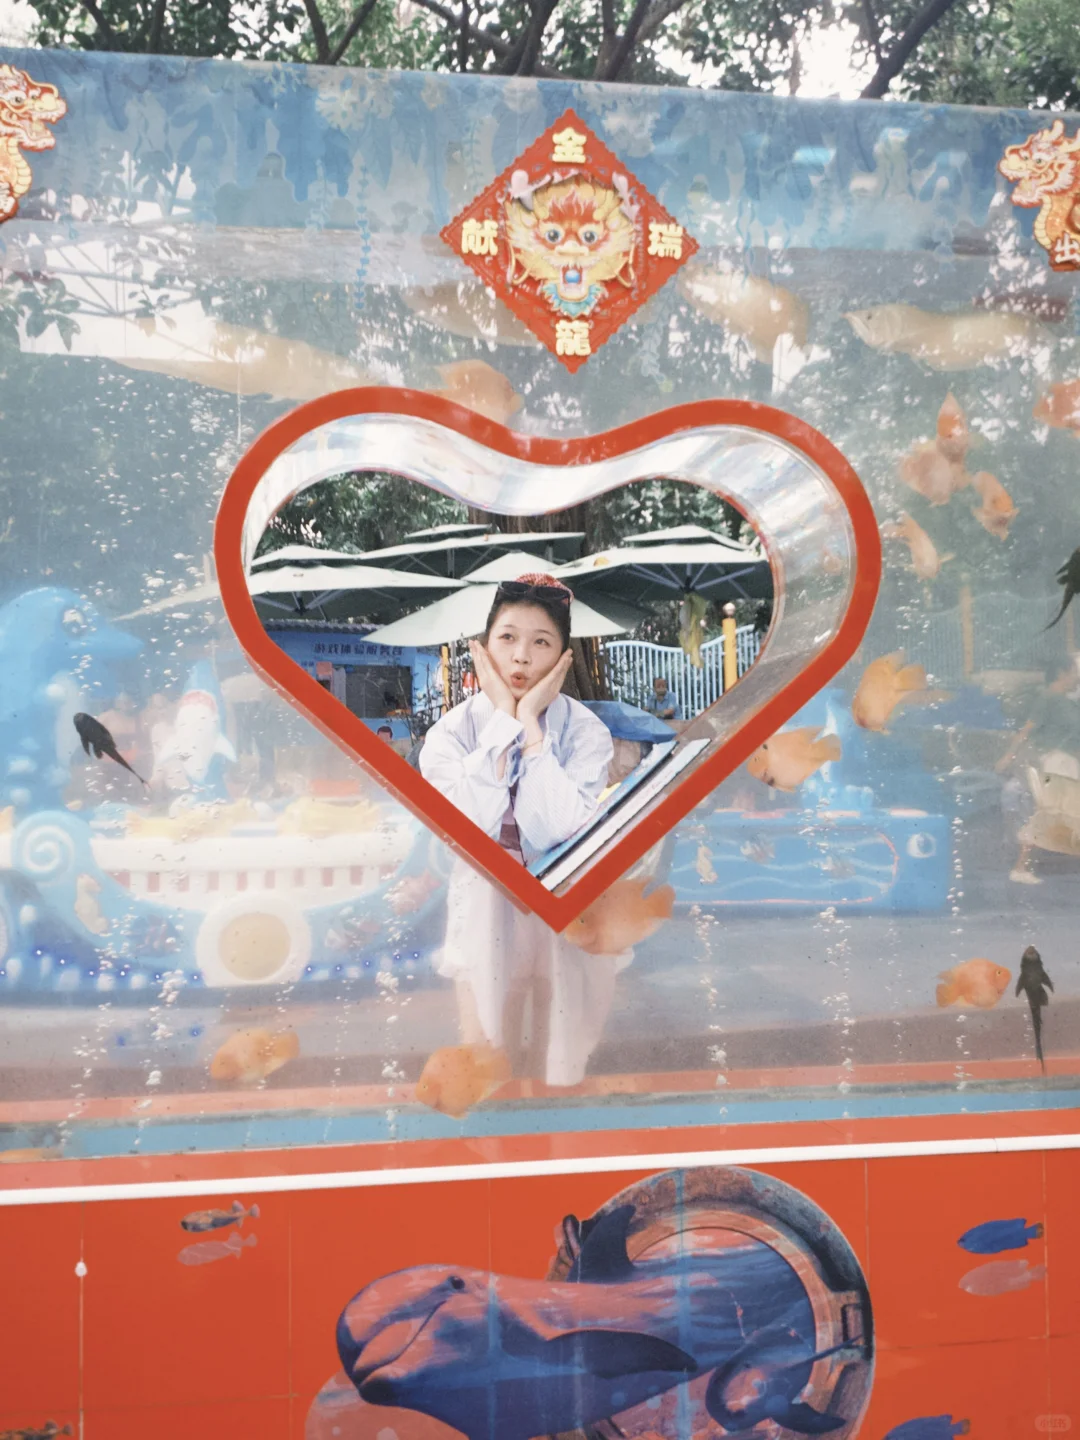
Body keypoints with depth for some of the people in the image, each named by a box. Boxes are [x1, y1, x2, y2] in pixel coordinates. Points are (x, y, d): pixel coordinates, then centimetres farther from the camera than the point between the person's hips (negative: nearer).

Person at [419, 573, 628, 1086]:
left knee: (560, 1070, 13)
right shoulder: (451, 731, -8)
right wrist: (502, 719, -22)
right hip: (487, 914, 1)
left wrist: (531, 723, -23)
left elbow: (564, 829, -27)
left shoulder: (585, 731, -10)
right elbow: (468, 827, -26)